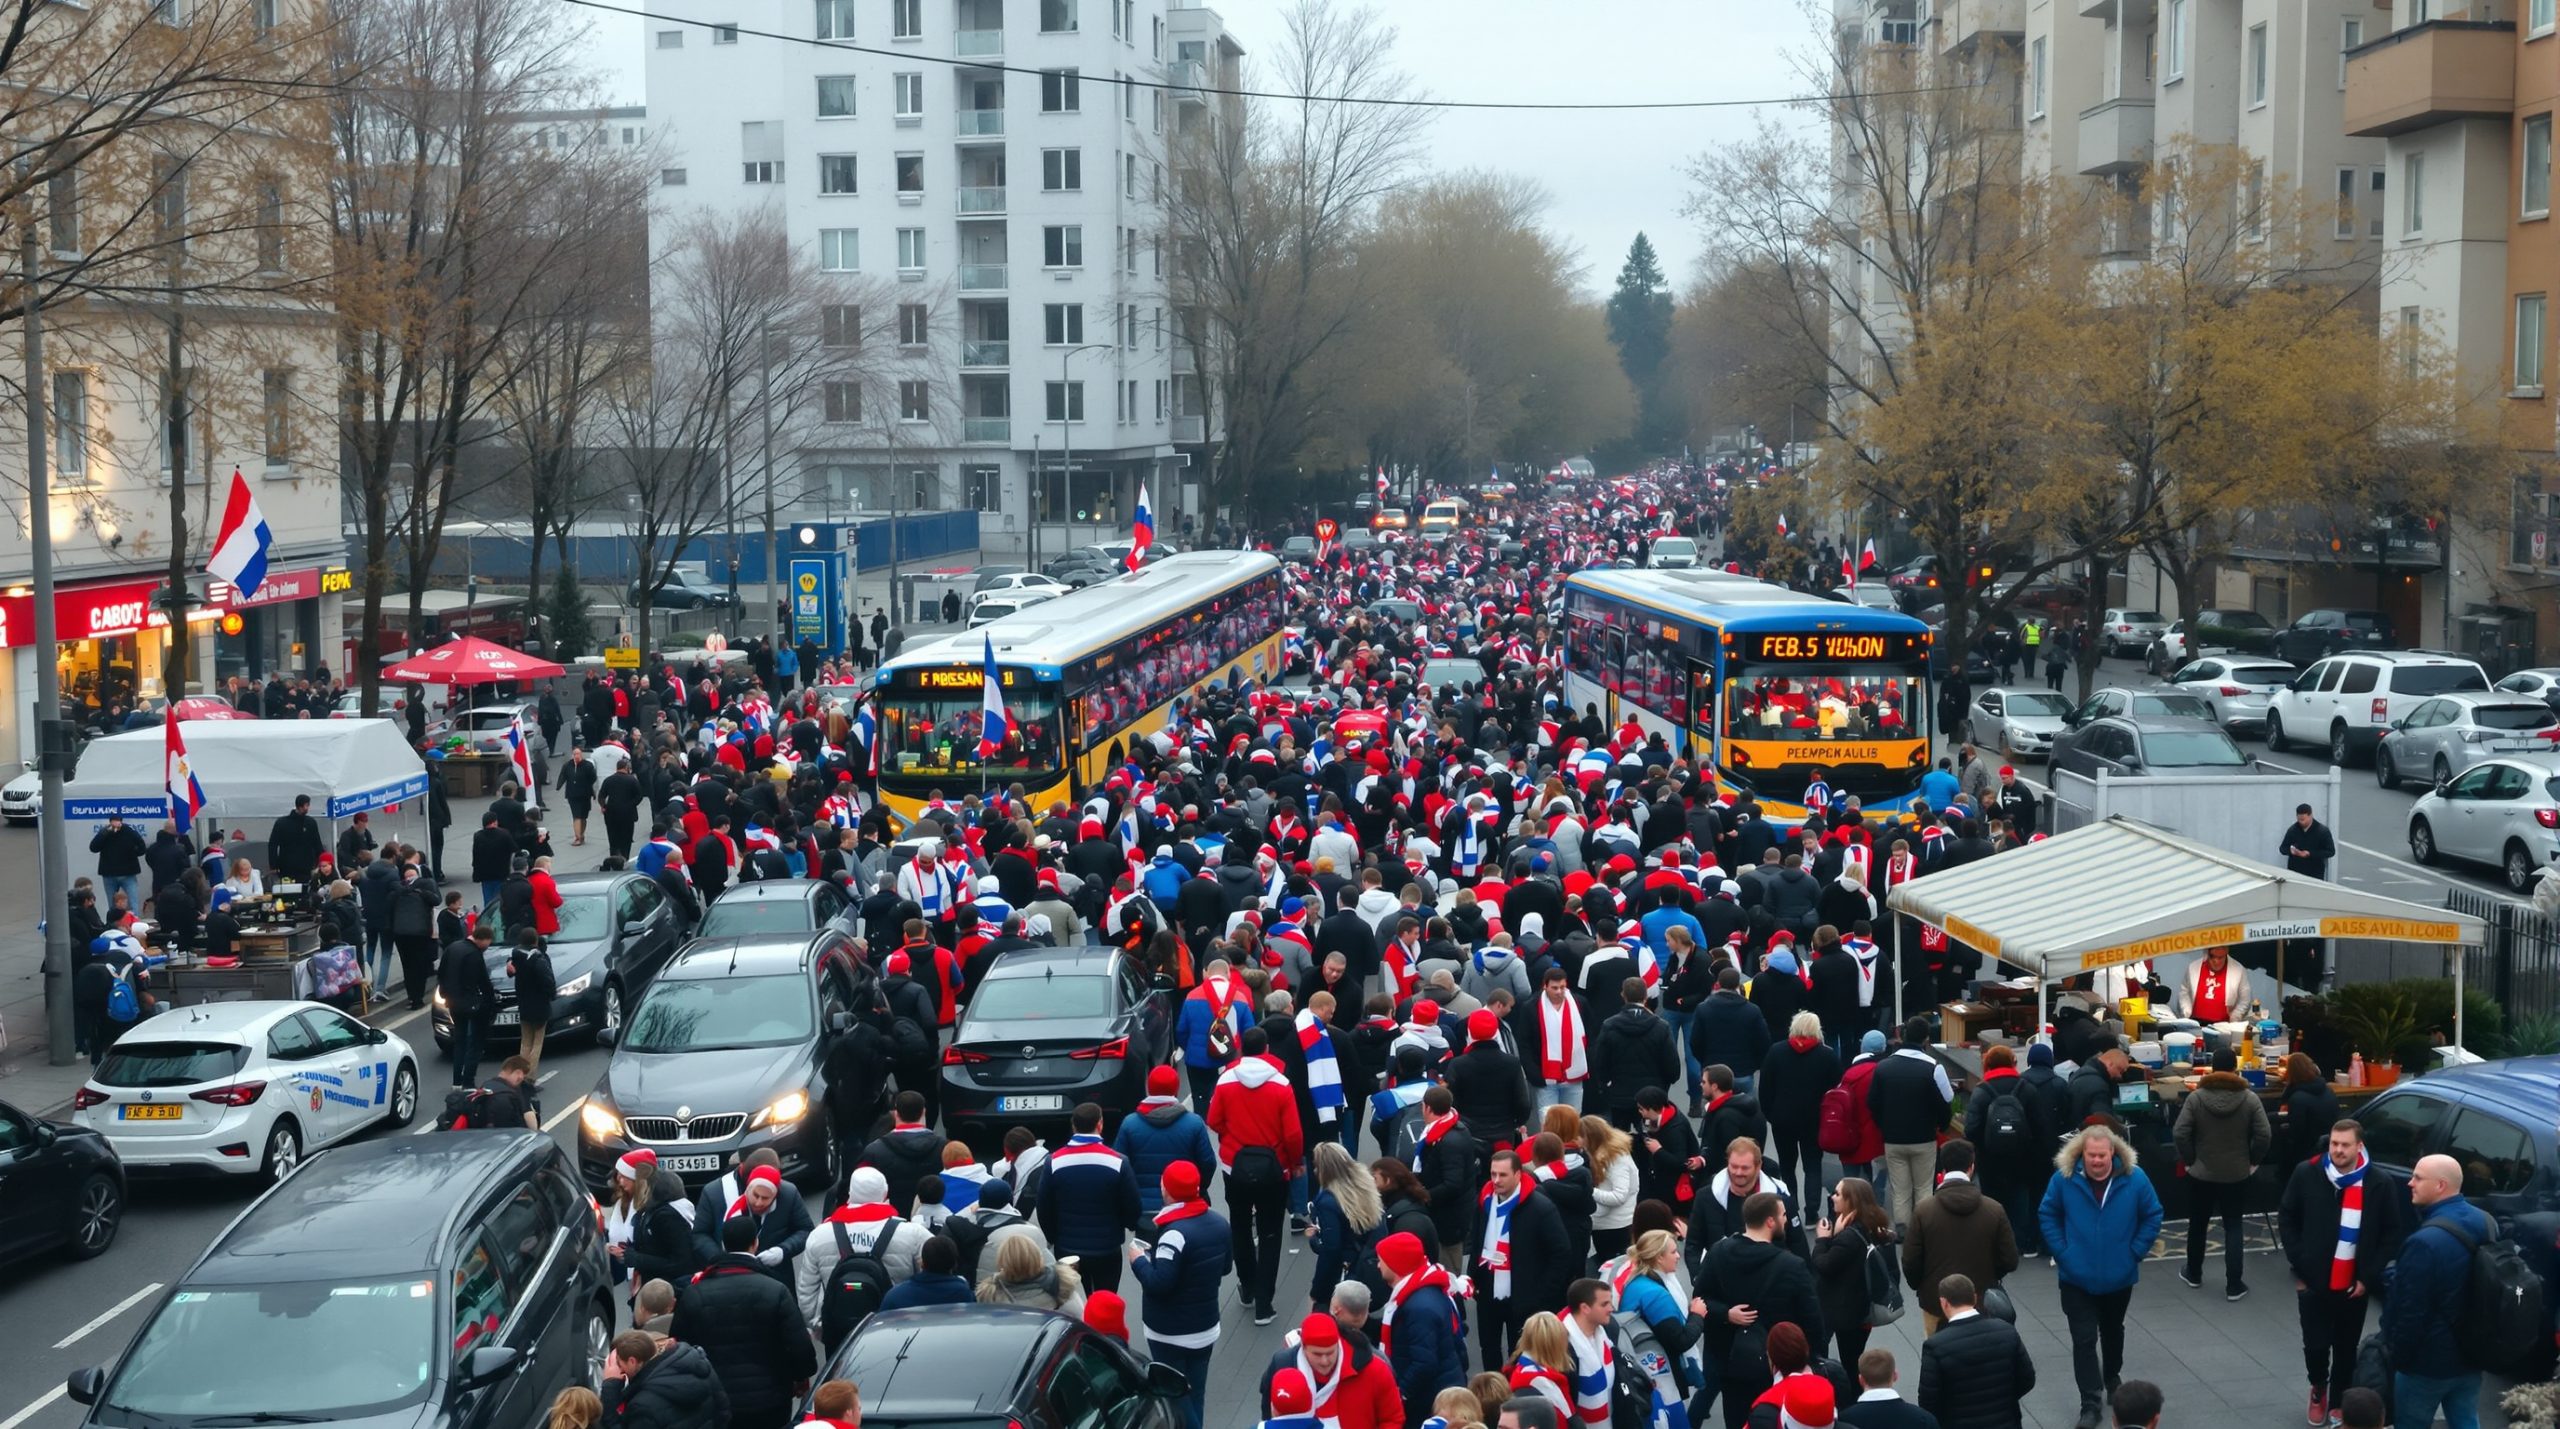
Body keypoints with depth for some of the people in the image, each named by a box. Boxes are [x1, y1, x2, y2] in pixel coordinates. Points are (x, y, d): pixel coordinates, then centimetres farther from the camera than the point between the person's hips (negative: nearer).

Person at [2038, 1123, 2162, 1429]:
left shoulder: (2134, 1178, -15)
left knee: (2112, 1331, 24)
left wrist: (2134, 1253, -7)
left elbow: (2153, 1217, -2)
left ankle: (2112, 1379, 47)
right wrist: (2062, 1252, -9)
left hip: (2119, 1277, 2)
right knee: (2084, 1339, -5)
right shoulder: (2065, 1178, -16)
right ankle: (2090, 1403, 0)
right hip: (2077, 1278, -2)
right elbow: (2047, 1215, -2)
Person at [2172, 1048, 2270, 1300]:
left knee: (2198, 1224, 17)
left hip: (2201, 1174, 0)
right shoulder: (2250, 1098, -10)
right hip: (2237, 1175, 0)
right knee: (2233, 1228, 7)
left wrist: (2189, 1160, 1)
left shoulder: (2196, 1097, -10)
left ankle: (2194, 1275, 32)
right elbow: (2265, 1135, -13)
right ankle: (2234, 1285, 5)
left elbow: (2180, 1133, -14)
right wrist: (2253, 1162, 2)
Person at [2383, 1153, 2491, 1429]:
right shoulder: (2486, 1224, -1)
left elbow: (2409, 1311, -24)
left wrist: (2396, 1356, -12)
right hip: (2470, 1352, 8)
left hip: (2428, 1361, -8)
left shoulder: (2425, 1242, -30)